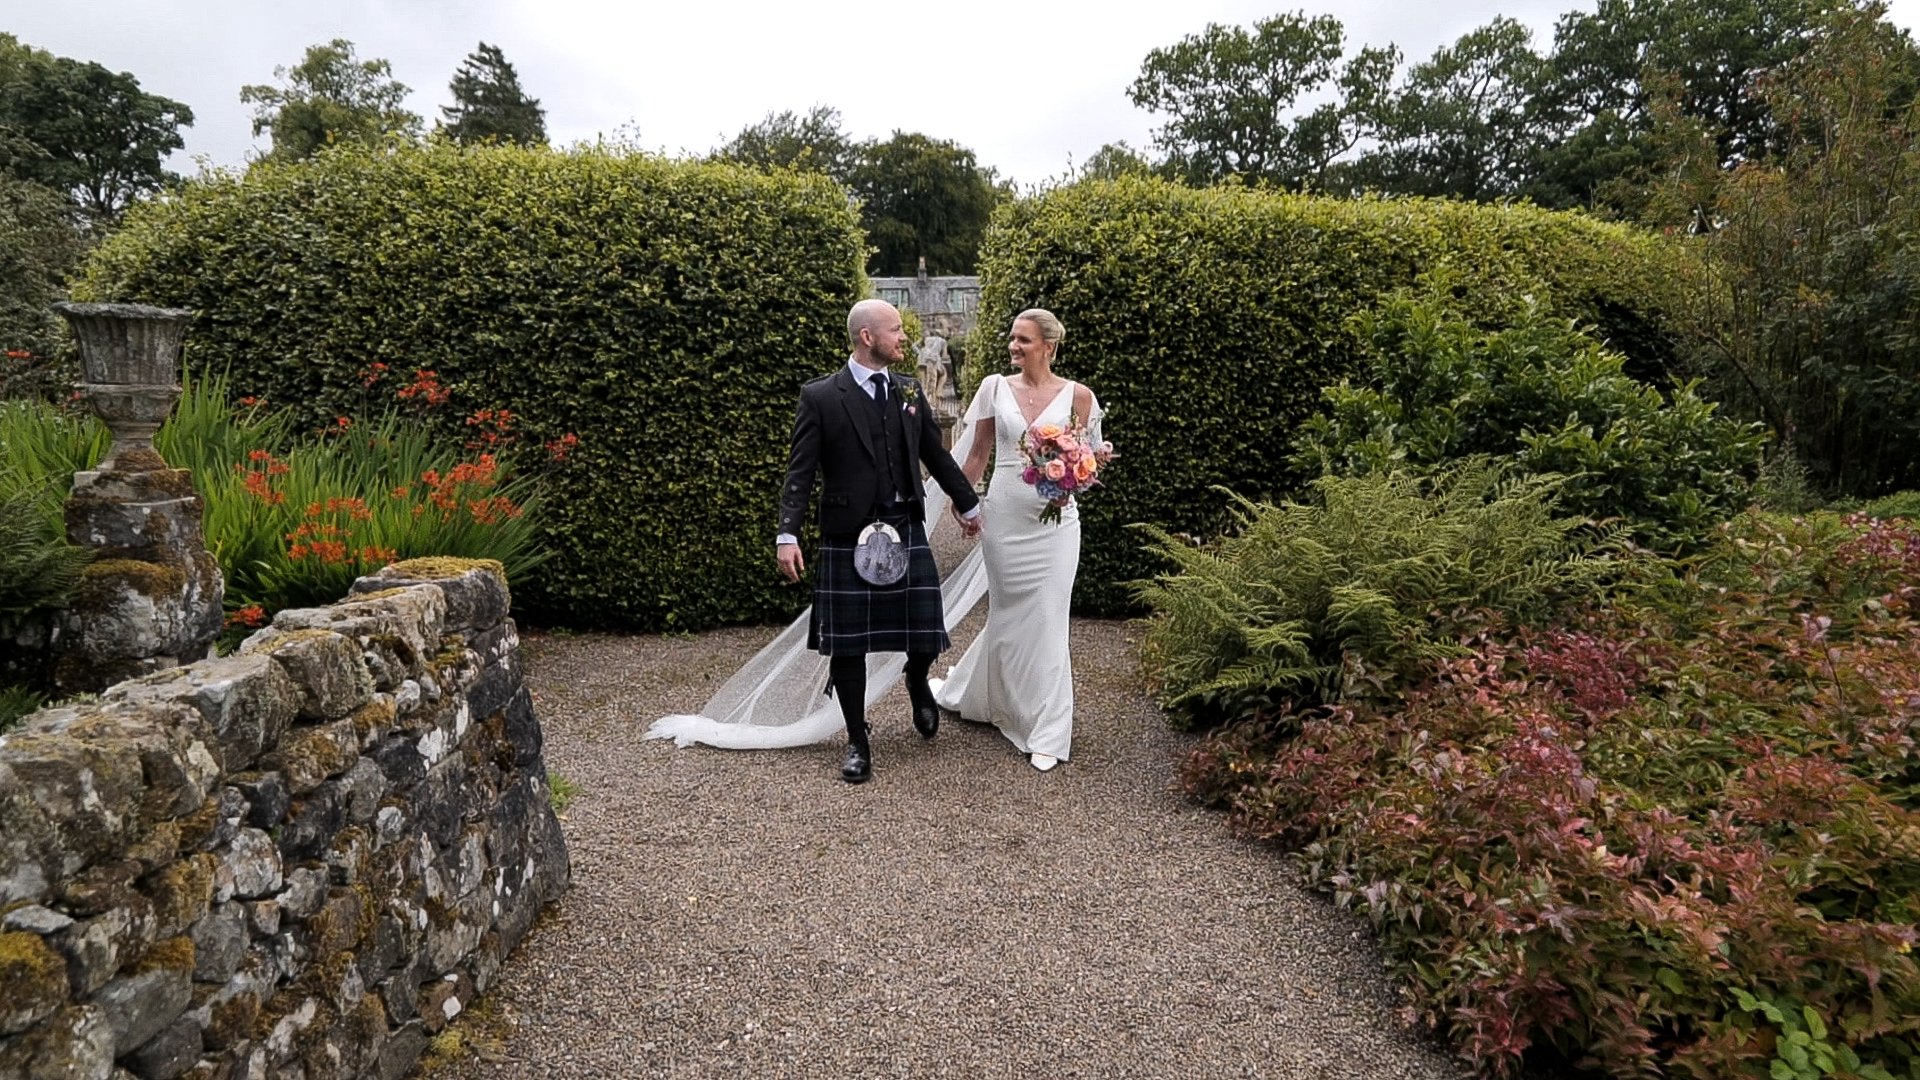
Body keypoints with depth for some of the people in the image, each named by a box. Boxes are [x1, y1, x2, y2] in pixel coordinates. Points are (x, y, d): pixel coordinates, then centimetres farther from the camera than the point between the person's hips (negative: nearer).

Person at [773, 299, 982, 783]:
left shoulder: (910, 392, 8)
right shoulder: (820, 396, -5)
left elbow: (936, 455, 19)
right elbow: (800, 472, -8)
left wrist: (968, 504, 26)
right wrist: (788, 534, -18)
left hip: (907, 531, 3)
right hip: (848, 537, -3)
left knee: (926, 633, 3)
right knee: (848, 644, 4)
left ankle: (916, 681, 39)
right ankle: (857, 743, 21)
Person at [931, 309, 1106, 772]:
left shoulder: (1076, 395, -1)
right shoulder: (996, 387, 3)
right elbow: (978, 453, 10)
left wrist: (1099, 457, -15)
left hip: (1053, 521, -1)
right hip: (1003, 516, 1)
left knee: (1046, 620, 0)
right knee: (1007, 614, 10)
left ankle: (1047, 733, 12)